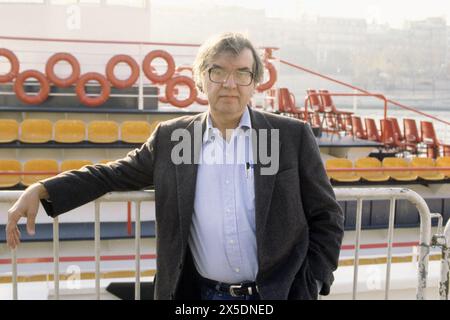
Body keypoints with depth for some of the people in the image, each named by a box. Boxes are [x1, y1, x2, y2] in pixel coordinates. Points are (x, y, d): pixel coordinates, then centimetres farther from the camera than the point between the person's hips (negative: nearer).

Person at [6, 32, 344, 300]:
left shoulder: (293, 136, -4)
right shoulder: (171, 137, 1)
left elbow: (327, 217, 1)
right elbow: (116, 174, 11)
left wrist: (306, 291, -5)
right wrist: (40, 191, 2)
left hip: (277, 293, -1)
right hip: (200, 293, 2)